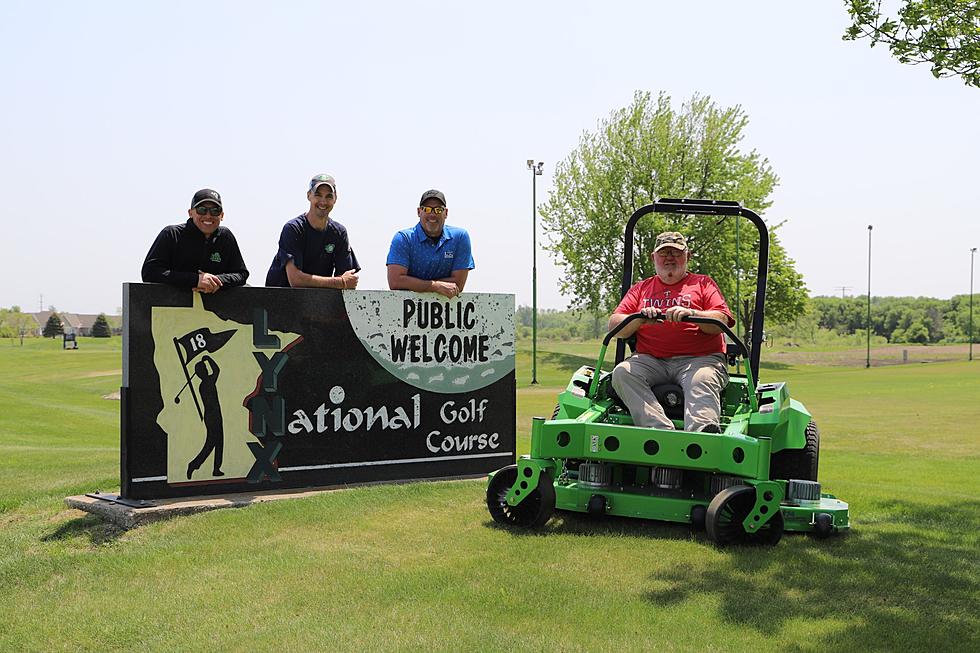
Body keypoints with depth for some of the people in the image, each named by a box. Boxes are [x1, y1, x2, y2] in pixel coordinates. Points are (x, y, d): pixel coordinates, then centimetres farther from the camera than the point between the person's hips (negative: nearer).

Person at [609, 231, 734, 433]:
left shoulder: (702, 283, 18)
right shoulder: (641, 289, 24)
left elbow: (721, 322, 2)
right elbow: (614, 326, 12)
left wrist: (692, 314, -19)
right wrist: (640, 318, -9)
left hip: (699, 358, -2)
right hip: (650, 361, 2)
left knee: (702, 380, -35)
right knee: (622, 373, -27)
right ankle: (661, 430, -42)